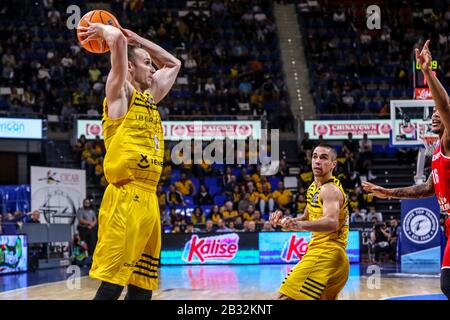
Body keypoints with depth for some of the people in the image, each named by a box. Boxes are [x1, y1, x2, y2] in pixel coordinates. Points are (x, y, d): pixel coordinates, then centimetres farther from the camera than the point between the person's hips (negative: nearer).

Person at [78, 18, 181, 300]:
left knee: (142, 287, 6)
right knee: (111, 286, -13)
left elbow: (174, 64, 37)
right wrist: (101, 30, 7)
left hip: (149, 200, 8)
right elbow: (117, 39, -13)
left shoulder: (150, 98, 22)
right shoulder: (120, 92, 0)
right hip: (125, 198, -8)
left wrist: (135, 38, 31)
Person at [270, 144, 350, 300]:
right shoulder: (314, 187, 16)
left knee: (286, 296, -20)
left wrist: (298, 225, -47)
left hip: (326, 253, -11)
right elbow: (306, 217, 29)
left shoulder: (330, 189, -14)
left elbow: (331, 223, -32)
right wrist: (284, 220, 9)